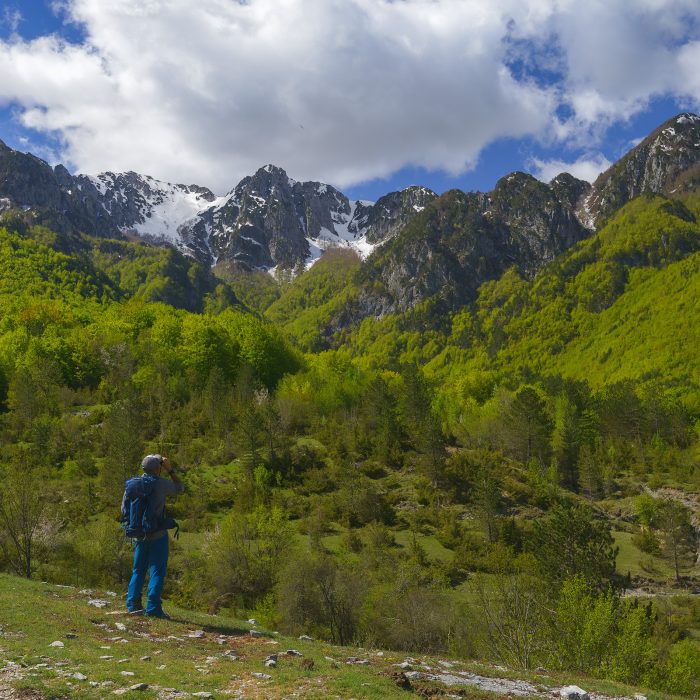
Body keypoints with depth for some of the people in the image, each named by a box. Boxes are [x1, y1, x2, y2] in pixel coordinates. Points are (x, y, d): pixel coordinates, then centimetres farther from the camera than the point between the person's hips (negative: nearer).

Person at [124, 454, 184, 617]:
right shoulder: (161, 484, -12)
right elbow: (179, 488, 5)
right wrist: (170, 470, 5)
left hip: (140, 535, 5)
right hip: (158, 535, -5)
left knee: (138, 570, 15)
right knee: (157, 571, -2)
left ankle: (133, 604, 14)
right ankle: (153, 608, -5)